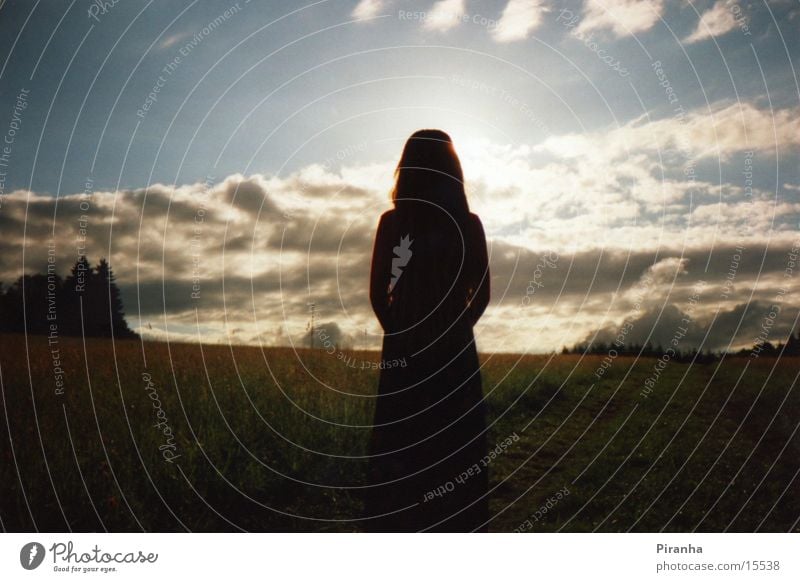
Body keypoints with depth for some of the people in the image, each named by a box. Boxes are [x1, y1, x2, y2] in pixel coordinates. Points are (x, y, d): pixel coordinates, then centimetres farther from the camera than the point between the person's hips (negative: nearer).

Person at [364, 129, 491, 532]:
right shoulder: (468, 223, -1)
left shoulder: (392, 222, -3)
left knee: (399, 453, 7)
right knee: (456, 453, 8)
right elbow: (482, 295, 1)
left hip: (405, 349, 0)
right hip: (453, 350, 1)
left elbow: (377, 293, -4)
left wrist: (399, 333, 10)